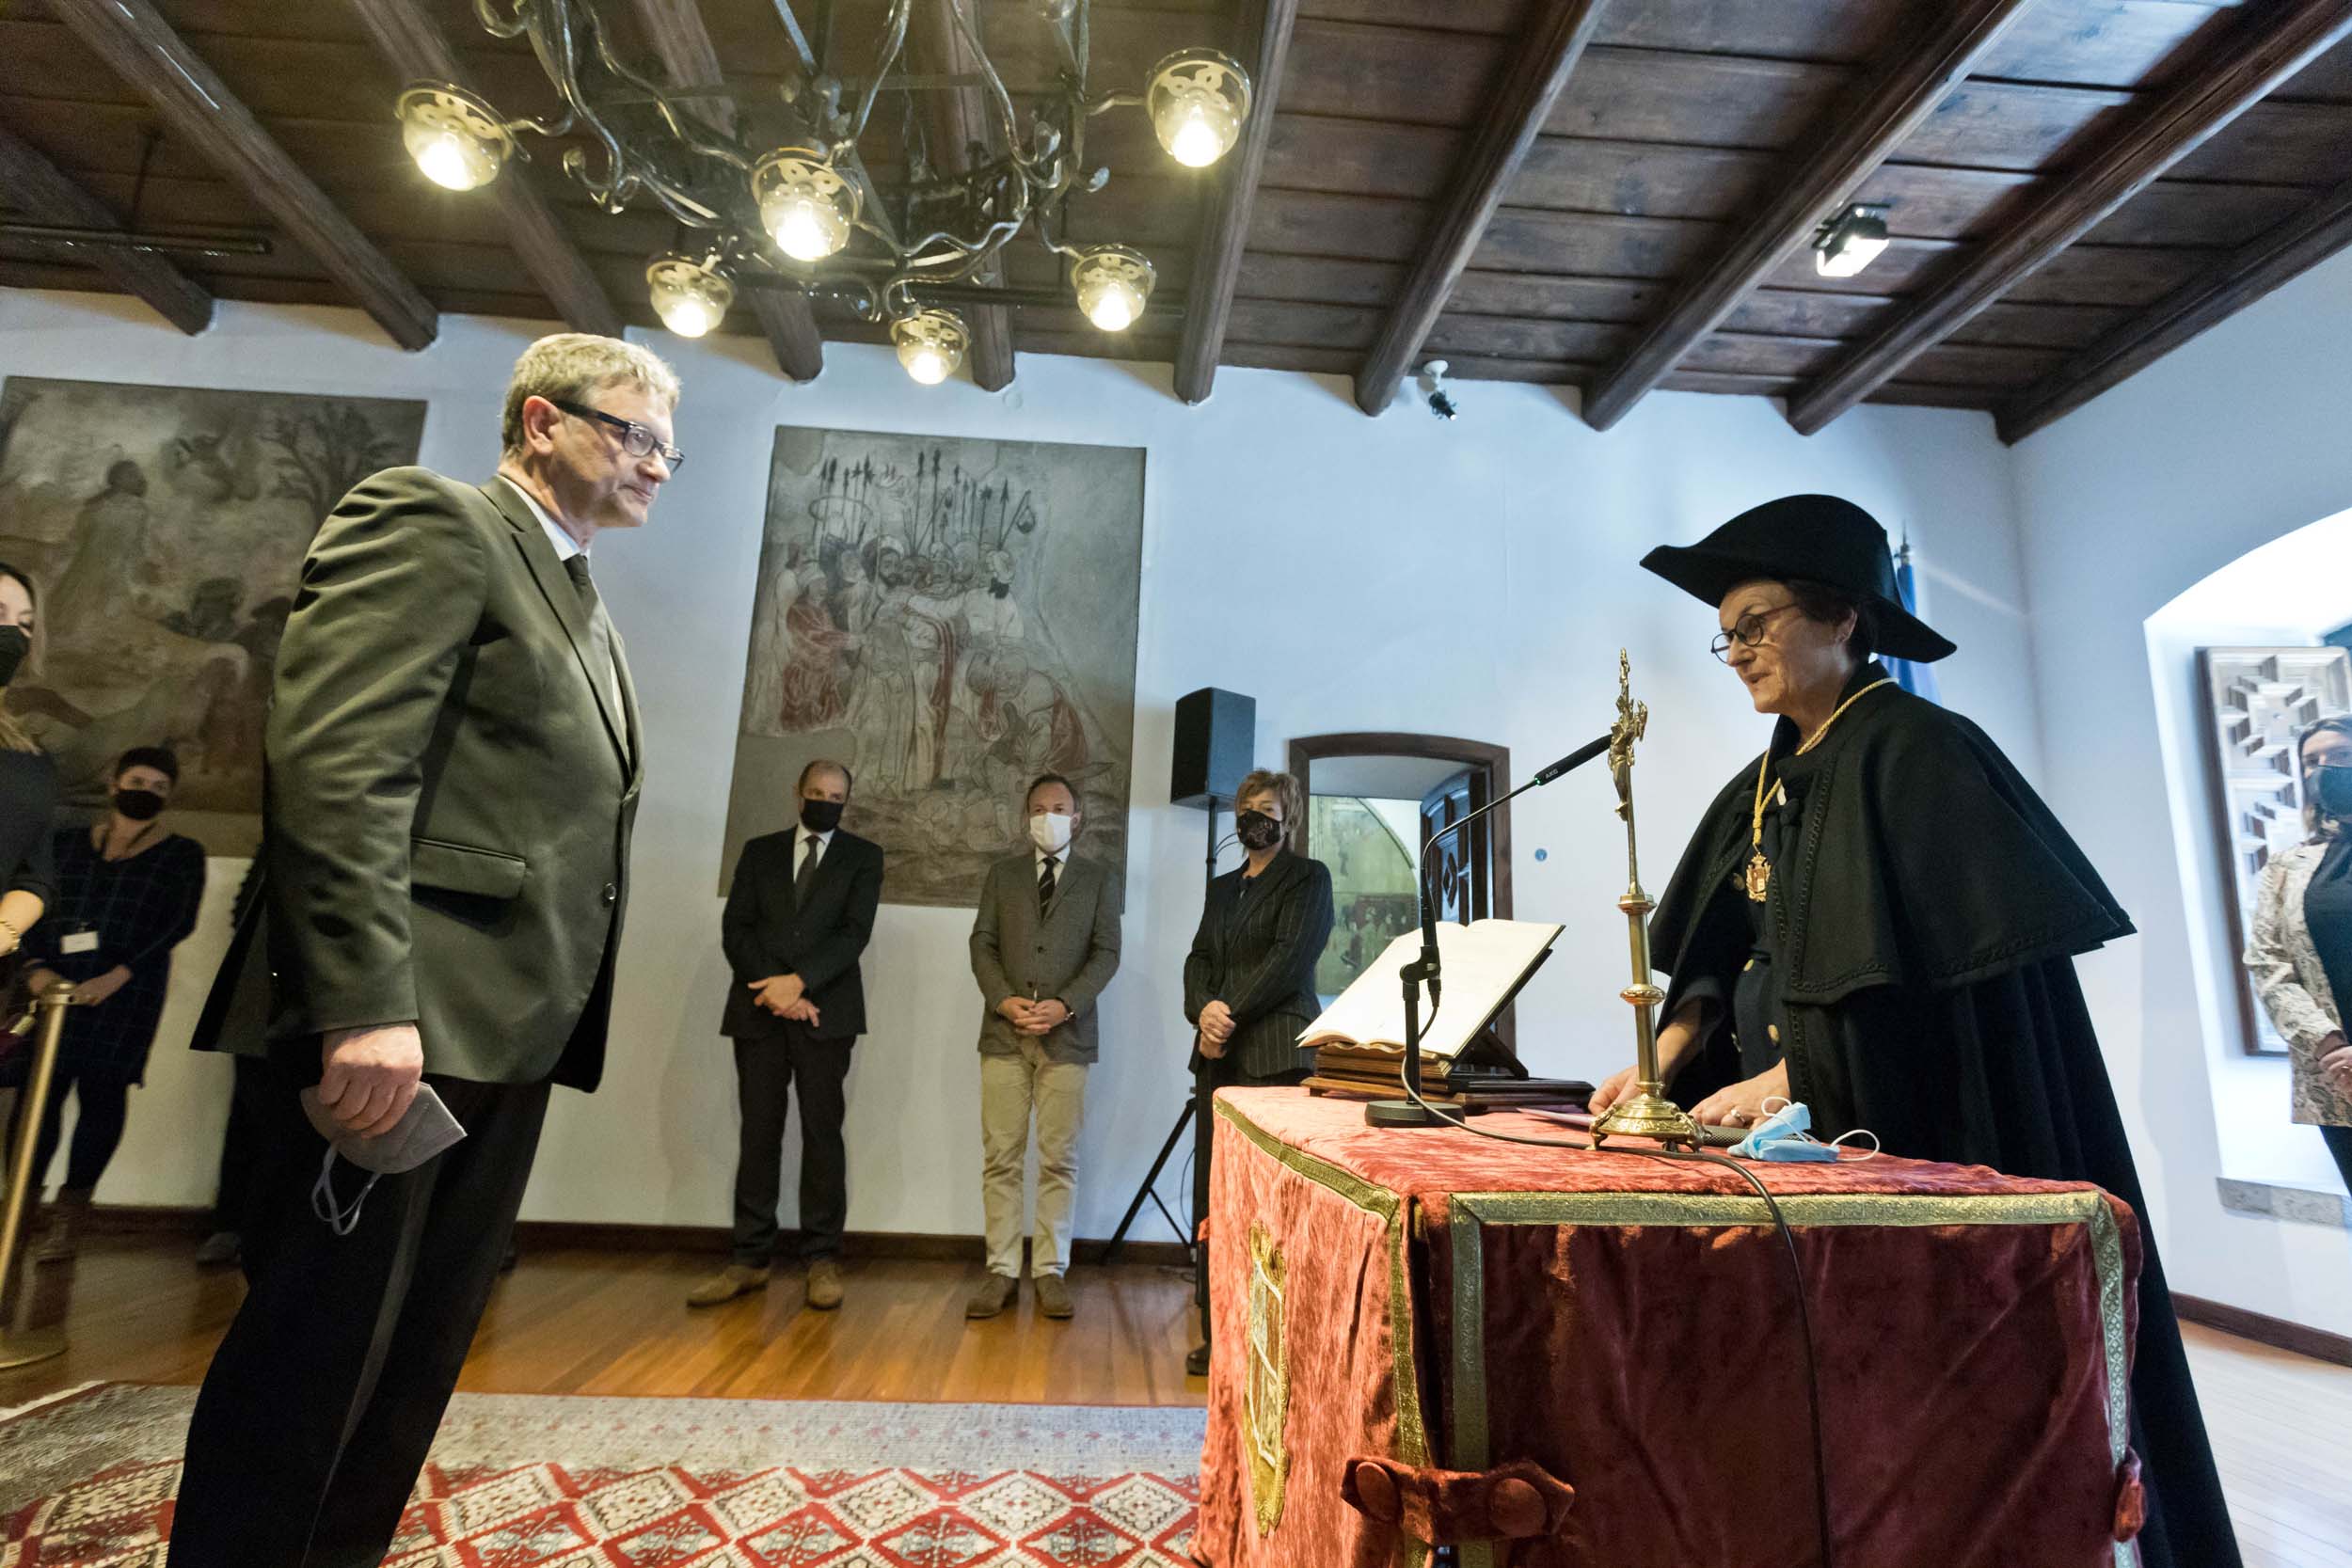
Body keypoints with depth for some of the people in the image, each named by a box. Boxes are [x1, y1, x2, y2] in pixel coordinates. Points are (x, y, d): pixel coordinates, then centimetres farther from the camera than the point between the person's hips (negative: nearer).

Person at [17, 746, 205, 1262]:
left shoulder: (181, 855, 7)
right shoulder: (68, 843, 15)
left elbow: (179, 925, -3)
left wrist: (116, 977, -15)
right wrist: (37, 966, -10)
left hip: (127, 987, -2)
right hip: (56, 982, 2)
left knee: (101, 1091, -4)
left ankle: (71, 1214, 5)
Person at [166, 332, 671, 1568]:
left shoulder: (580, 604, 22)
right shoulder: (428, 519, -4)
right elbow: (334, 760, -17)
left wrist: (569, 1012, 14)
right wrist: (368, 1002, -24)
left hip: (507, 1033, 9)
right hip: (402, 1023, -8)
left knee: (421, 1350, 15)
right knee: (320, 1351, 3)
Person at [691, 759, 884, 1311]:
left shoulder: (863, 856, 8)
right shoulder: (759, 851, 14)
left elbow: (855, 931, -4)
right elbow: (735, 928, 5)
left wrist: (798, 982, -15)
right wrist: (773, 988, -9)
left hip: (825, 1011, -2)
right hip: (759, 1010, 2)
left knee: (822, 1132, -1)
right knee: (759, 1133, 4)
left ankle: (822, 1260, 5)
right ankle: (749, 1260, 11)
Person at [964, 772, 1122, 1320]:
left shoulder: (1097, 879, 8)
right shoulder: (1003, 873, 13)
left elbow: (1107, 952, 2)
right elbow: (982, 943, 6)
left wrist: (1066, 1005, -12)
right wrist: (1004, 1000, -10)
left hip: (1067, 1034, -1)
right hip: (1005, 1032, 1)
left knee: (1058, 1160, 2)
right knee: (1000, 1159, 2)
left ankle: (1050, 1270, 12)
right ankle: (1002, 1270, 11)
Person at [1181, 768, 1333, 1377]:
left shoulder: (1308, 877, 3)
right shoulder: (1222, 888, 22)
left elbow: (1290, 957, -9)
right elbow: (1198, 958, 14)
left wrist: (1232, 1015, -11)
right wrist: (1204, 1008, -6)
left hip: (1275, 1053, -6)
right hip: (1217, 1054, 6)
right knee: (1212, 1198, 6)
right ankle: (1217, 1335, 14)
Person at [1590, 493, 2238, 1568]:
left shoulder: (1916, 753, -11)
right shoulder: (1764, 787, 11)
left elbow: (1918, 976, -19)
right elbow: (1726, 955, 11)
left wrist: (1785, 1079, -21)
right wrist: (1665, 1059, -3)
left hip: (1916, 1142, -7)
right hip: (1801, 1141, 7)